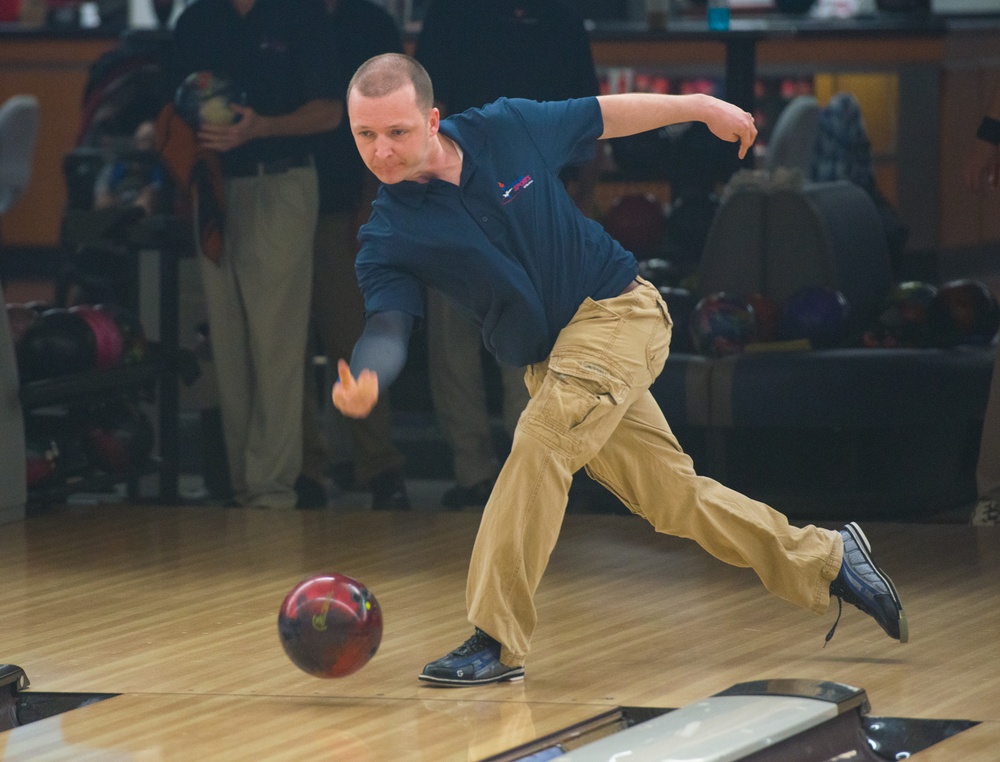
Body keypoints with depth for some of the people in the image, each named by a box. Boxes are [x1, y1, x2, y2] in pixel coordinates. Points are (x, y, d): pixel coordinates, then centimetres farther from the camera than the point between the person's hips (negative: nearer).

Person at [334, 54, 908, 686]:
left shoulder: (508, 129, -9)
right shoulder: (389, 237, -10)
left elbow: (604, 115, 9)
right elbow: (388, 324, -21)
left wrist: (700, 107, 18)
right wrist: (364, 382, -44)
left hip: (617, 309, -3)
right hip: (552, 362, 3)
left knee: (542, 440, -25)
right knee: (676, 497, 7)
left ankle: (498, 641, -23)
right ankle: (825, 559, 28)